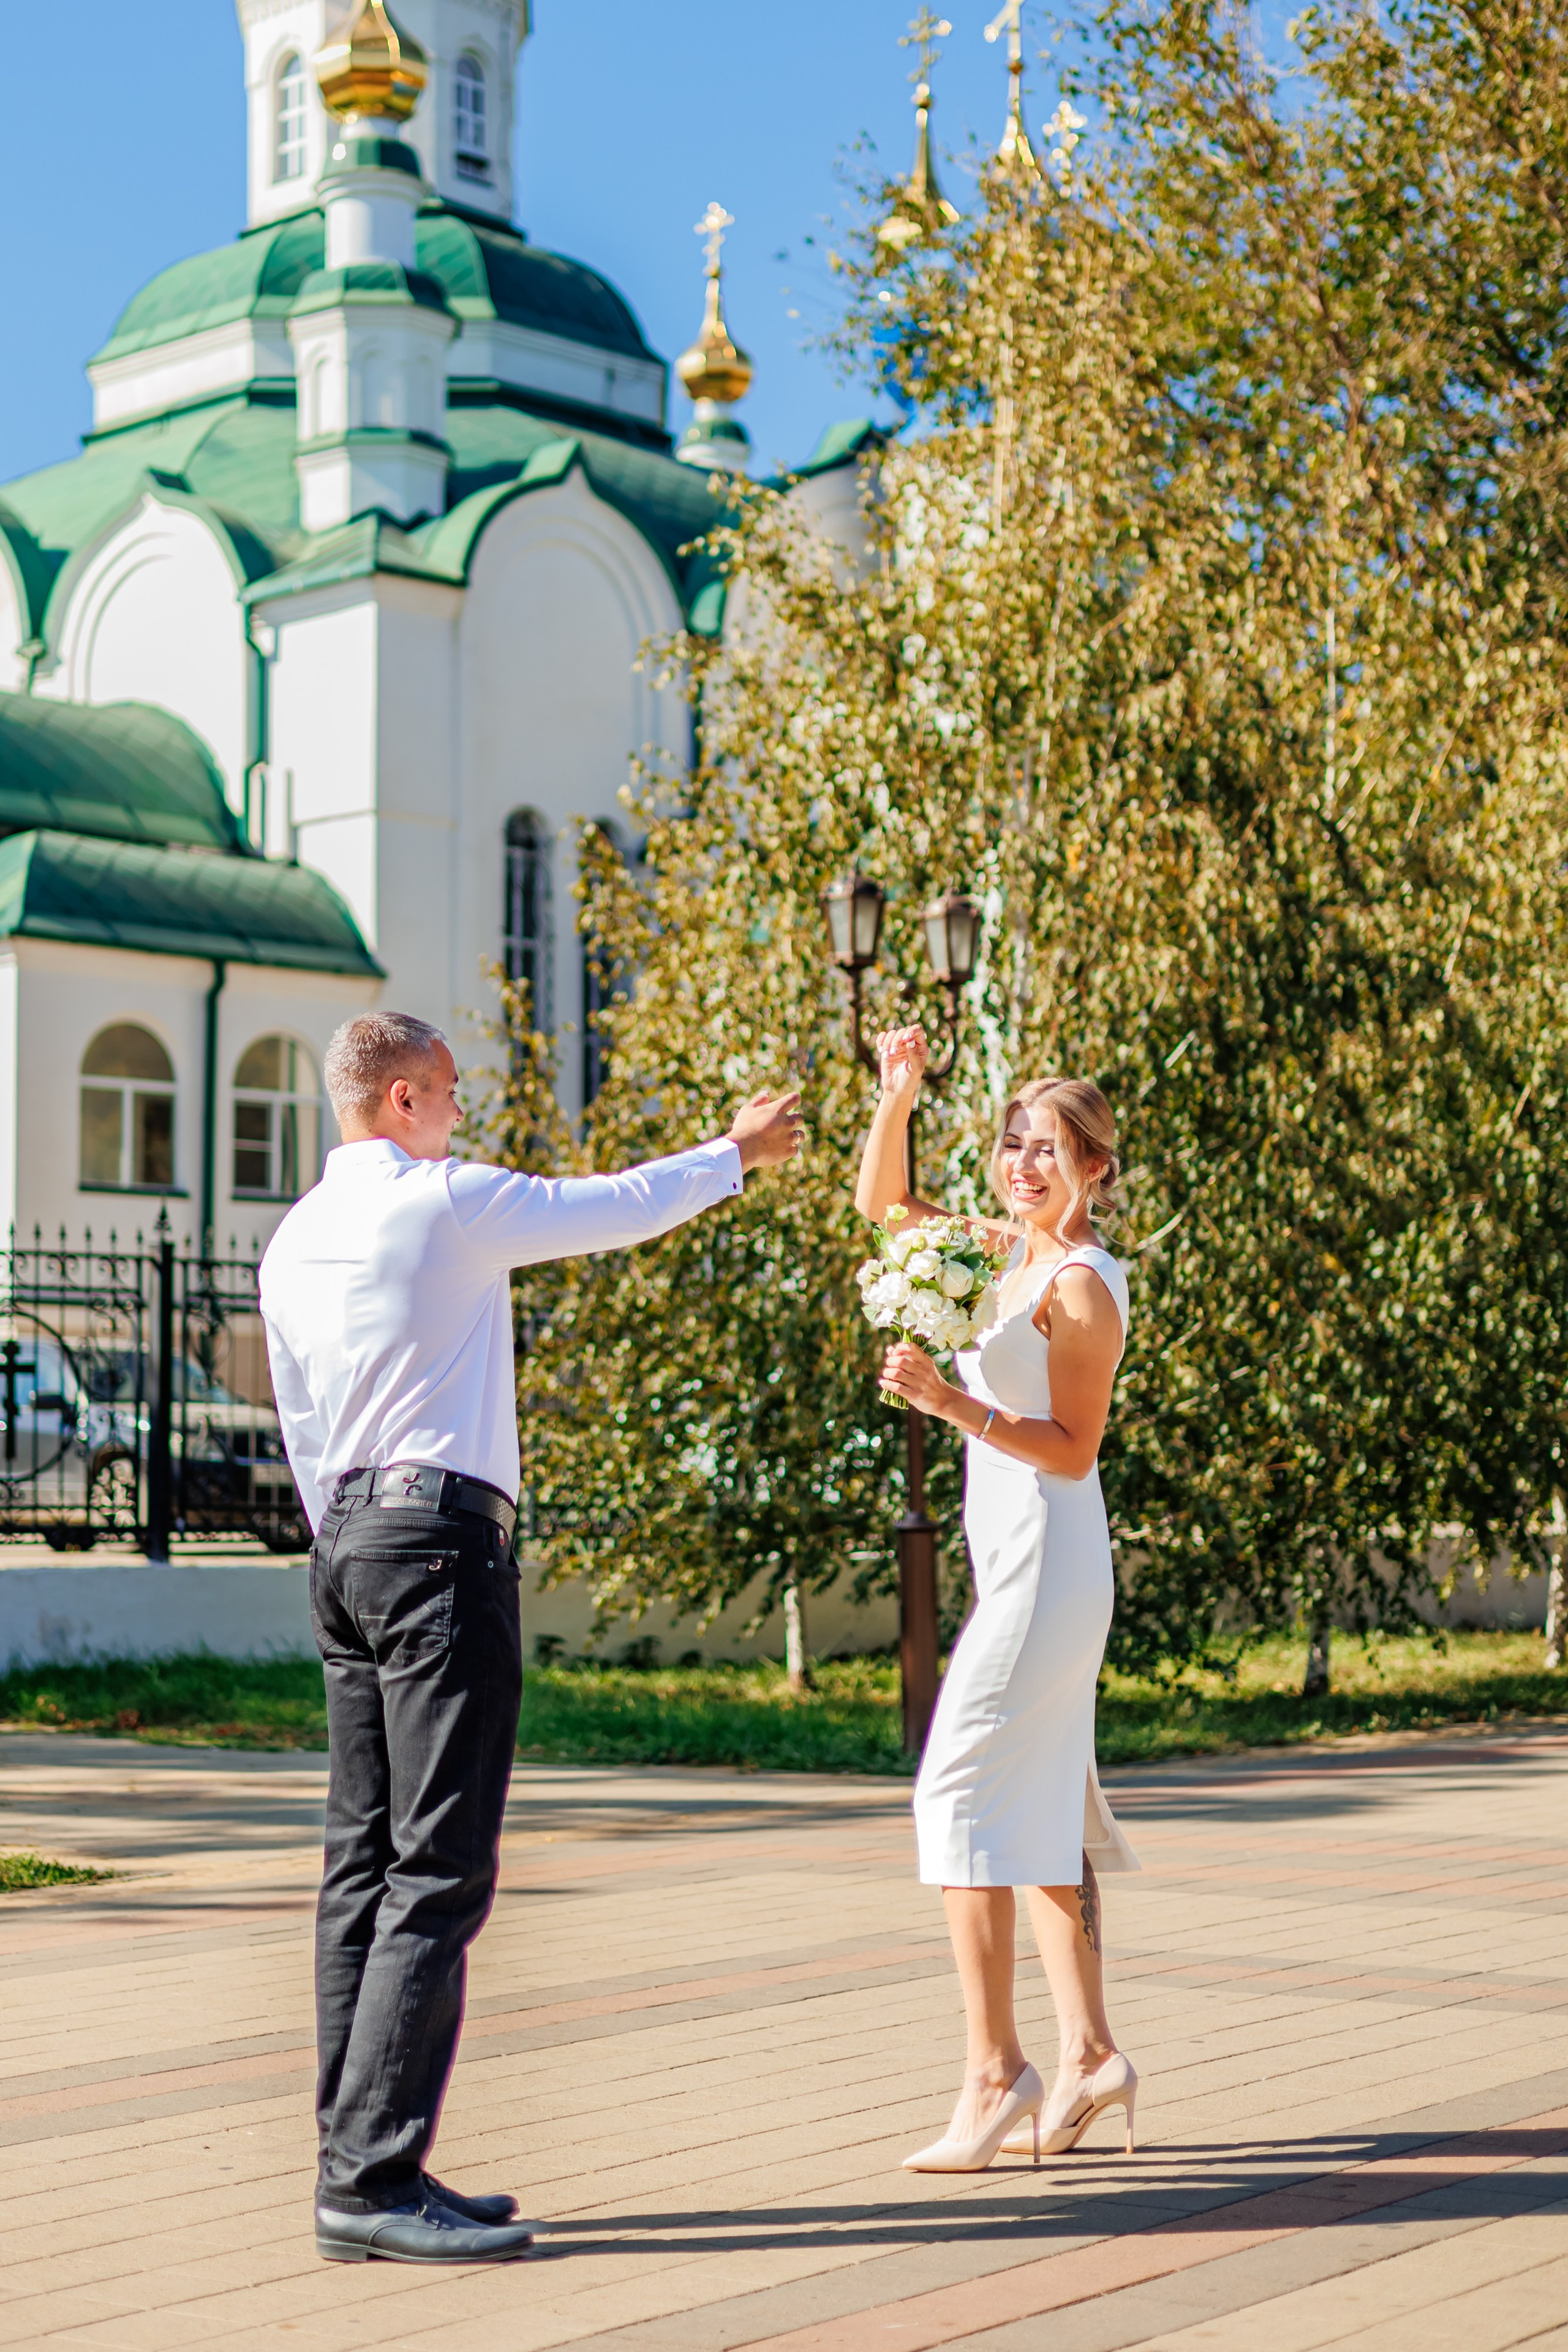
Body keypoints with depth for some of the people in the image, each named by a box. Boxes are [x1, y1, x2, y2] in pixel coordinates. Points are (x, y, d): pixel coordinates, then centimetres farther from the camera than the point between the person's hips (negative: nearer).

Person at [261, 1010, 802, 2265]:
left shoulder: (293, 1242, 14)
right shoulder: (446, 1201, -7)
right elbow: (619, 1207, 5)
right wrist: (738, 1150, 22)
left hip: (347, 1545, 9)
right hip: (442, 1538, -9)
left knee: (364, 1866, 8)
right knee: (440, 1871, -9)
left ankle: (357, 2164, 10)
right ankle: (375, 2181, -13)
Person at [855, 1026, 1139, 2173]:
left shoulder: (1083, 1284, -12)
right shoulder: (1011, 1252, 13)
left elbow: (1073, 1450, -15)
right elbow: (881, 1202, 23)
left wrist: (956, 1405, -23)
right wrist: (897, 1096, 8)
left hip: (1045, 1559, -9)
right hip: (1019, 1564, 9)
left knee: (961, 1792, -11)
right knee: (1042, 1810, 10)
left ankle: (996, 2069, -9)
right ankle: (1090, 2055, 15)